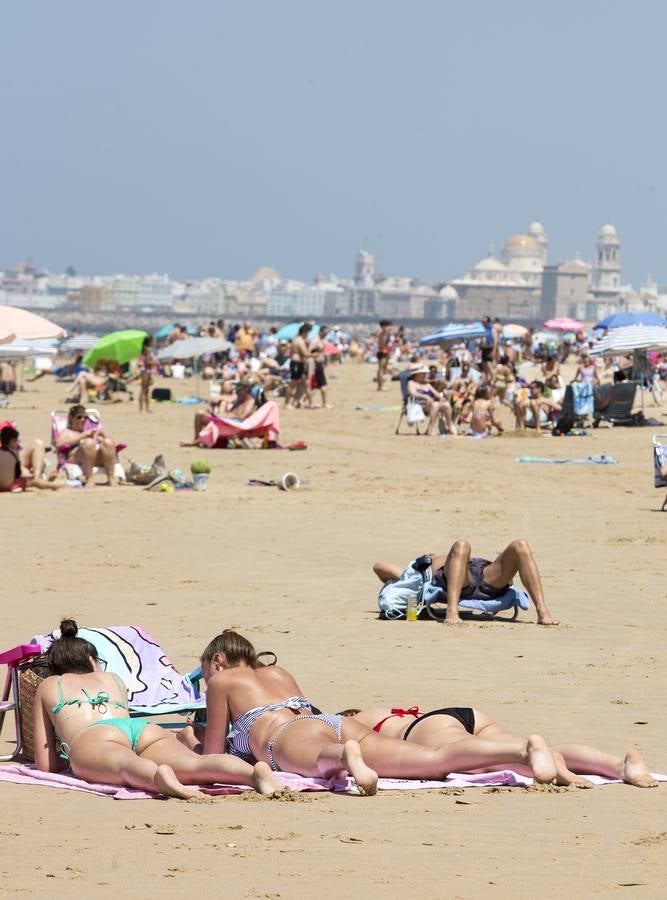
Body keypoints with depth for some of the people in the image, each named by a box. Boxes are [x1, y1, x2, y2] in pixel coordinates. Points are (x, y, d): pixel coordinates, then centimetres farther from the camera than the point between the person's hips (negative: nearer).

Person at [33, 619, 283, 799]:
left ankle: (159, 776, -74)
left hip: (93, 738, -3)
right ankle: (255, 772, -58)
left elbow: (45, 764, 34)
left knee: (127, 765, -38)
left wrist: (70, 756, 53)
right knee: (194, 765, -28)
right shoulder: (113, 679, 43)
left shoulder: (48, 687, 36)